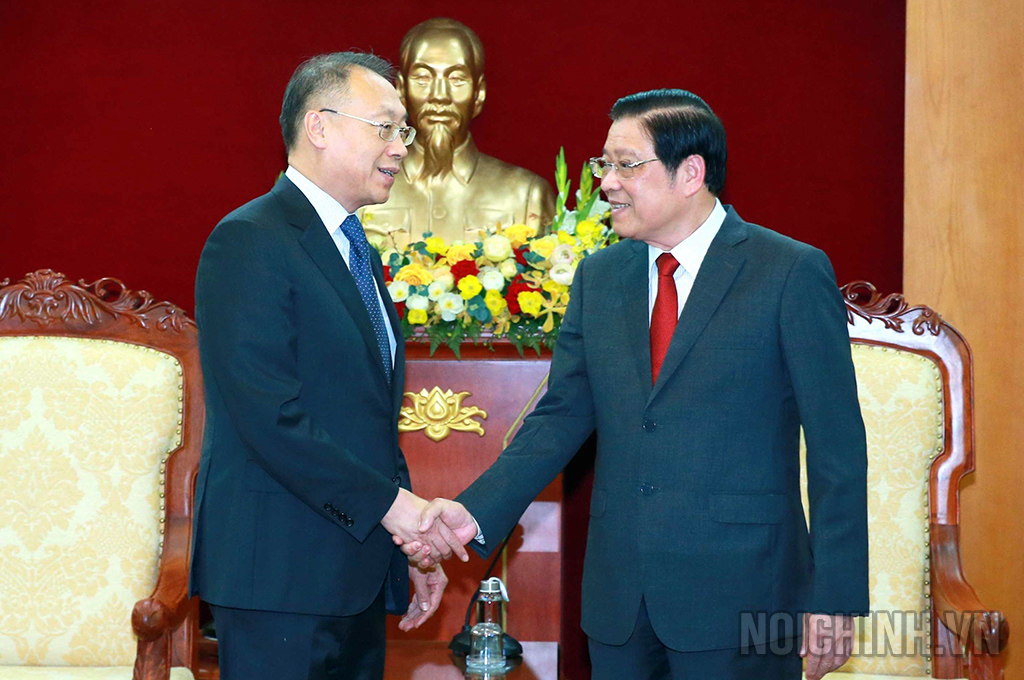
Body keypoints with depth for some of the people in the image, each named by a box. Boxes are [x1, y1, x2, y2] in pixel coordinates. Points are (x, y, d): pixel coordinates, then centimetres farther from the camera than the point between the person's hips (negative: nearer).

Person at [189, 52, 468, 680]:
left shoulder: (356, 248, 18)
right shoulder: (250, 241, -12)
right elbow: (271, 417, -21)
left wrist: (408, 546, 16)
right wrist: (387, 503, -17)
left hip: (355, 573, 9)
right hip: (279, 577, -9)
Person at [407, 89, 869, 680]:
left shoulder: (792, 273, -7)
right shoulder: (598, 277, 9)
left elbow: (836, 445, -7)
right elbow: (562, 417, 9)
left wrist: (834, 597, -10)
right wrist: (477, 511, -6)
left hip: (738, 597, -5)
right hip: (618, 597, 5)